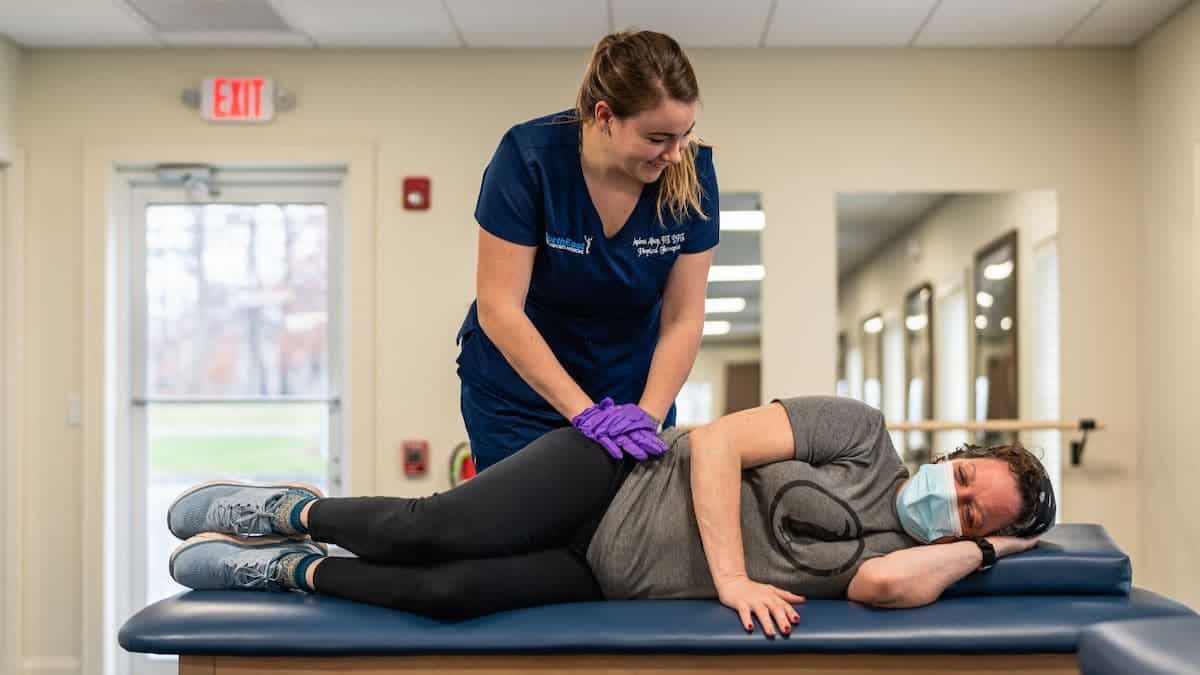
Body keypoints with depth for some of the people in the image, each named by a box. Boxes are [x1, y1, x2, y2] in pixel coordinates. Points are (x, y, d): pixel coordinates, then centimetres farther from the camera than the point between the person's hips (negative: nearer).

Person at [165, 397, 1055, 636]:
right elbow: (717, 442, -10)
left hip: (605, 584, 2)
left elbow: (887, 585, -22)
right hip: (614, 474, -2)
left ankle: (287, 570, 3)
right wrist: (731, 573, -19)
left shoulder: (902, 559, 4)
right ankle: (292, 512, 7)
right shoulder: (863, 434, -3)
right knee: (437, 532, -22)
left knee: (447, 593, -21)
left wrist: (985, 549, -10)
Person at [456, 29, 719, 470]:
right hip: (523, 391, -2)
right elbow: (499, 309, -24)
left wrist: (646, 417, -24)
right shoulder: (529, 157, -25)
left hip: (632, 388, 2)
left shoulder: (692, 173, -17)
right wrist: (585, 413, -28)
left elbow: (682, 318, -12)